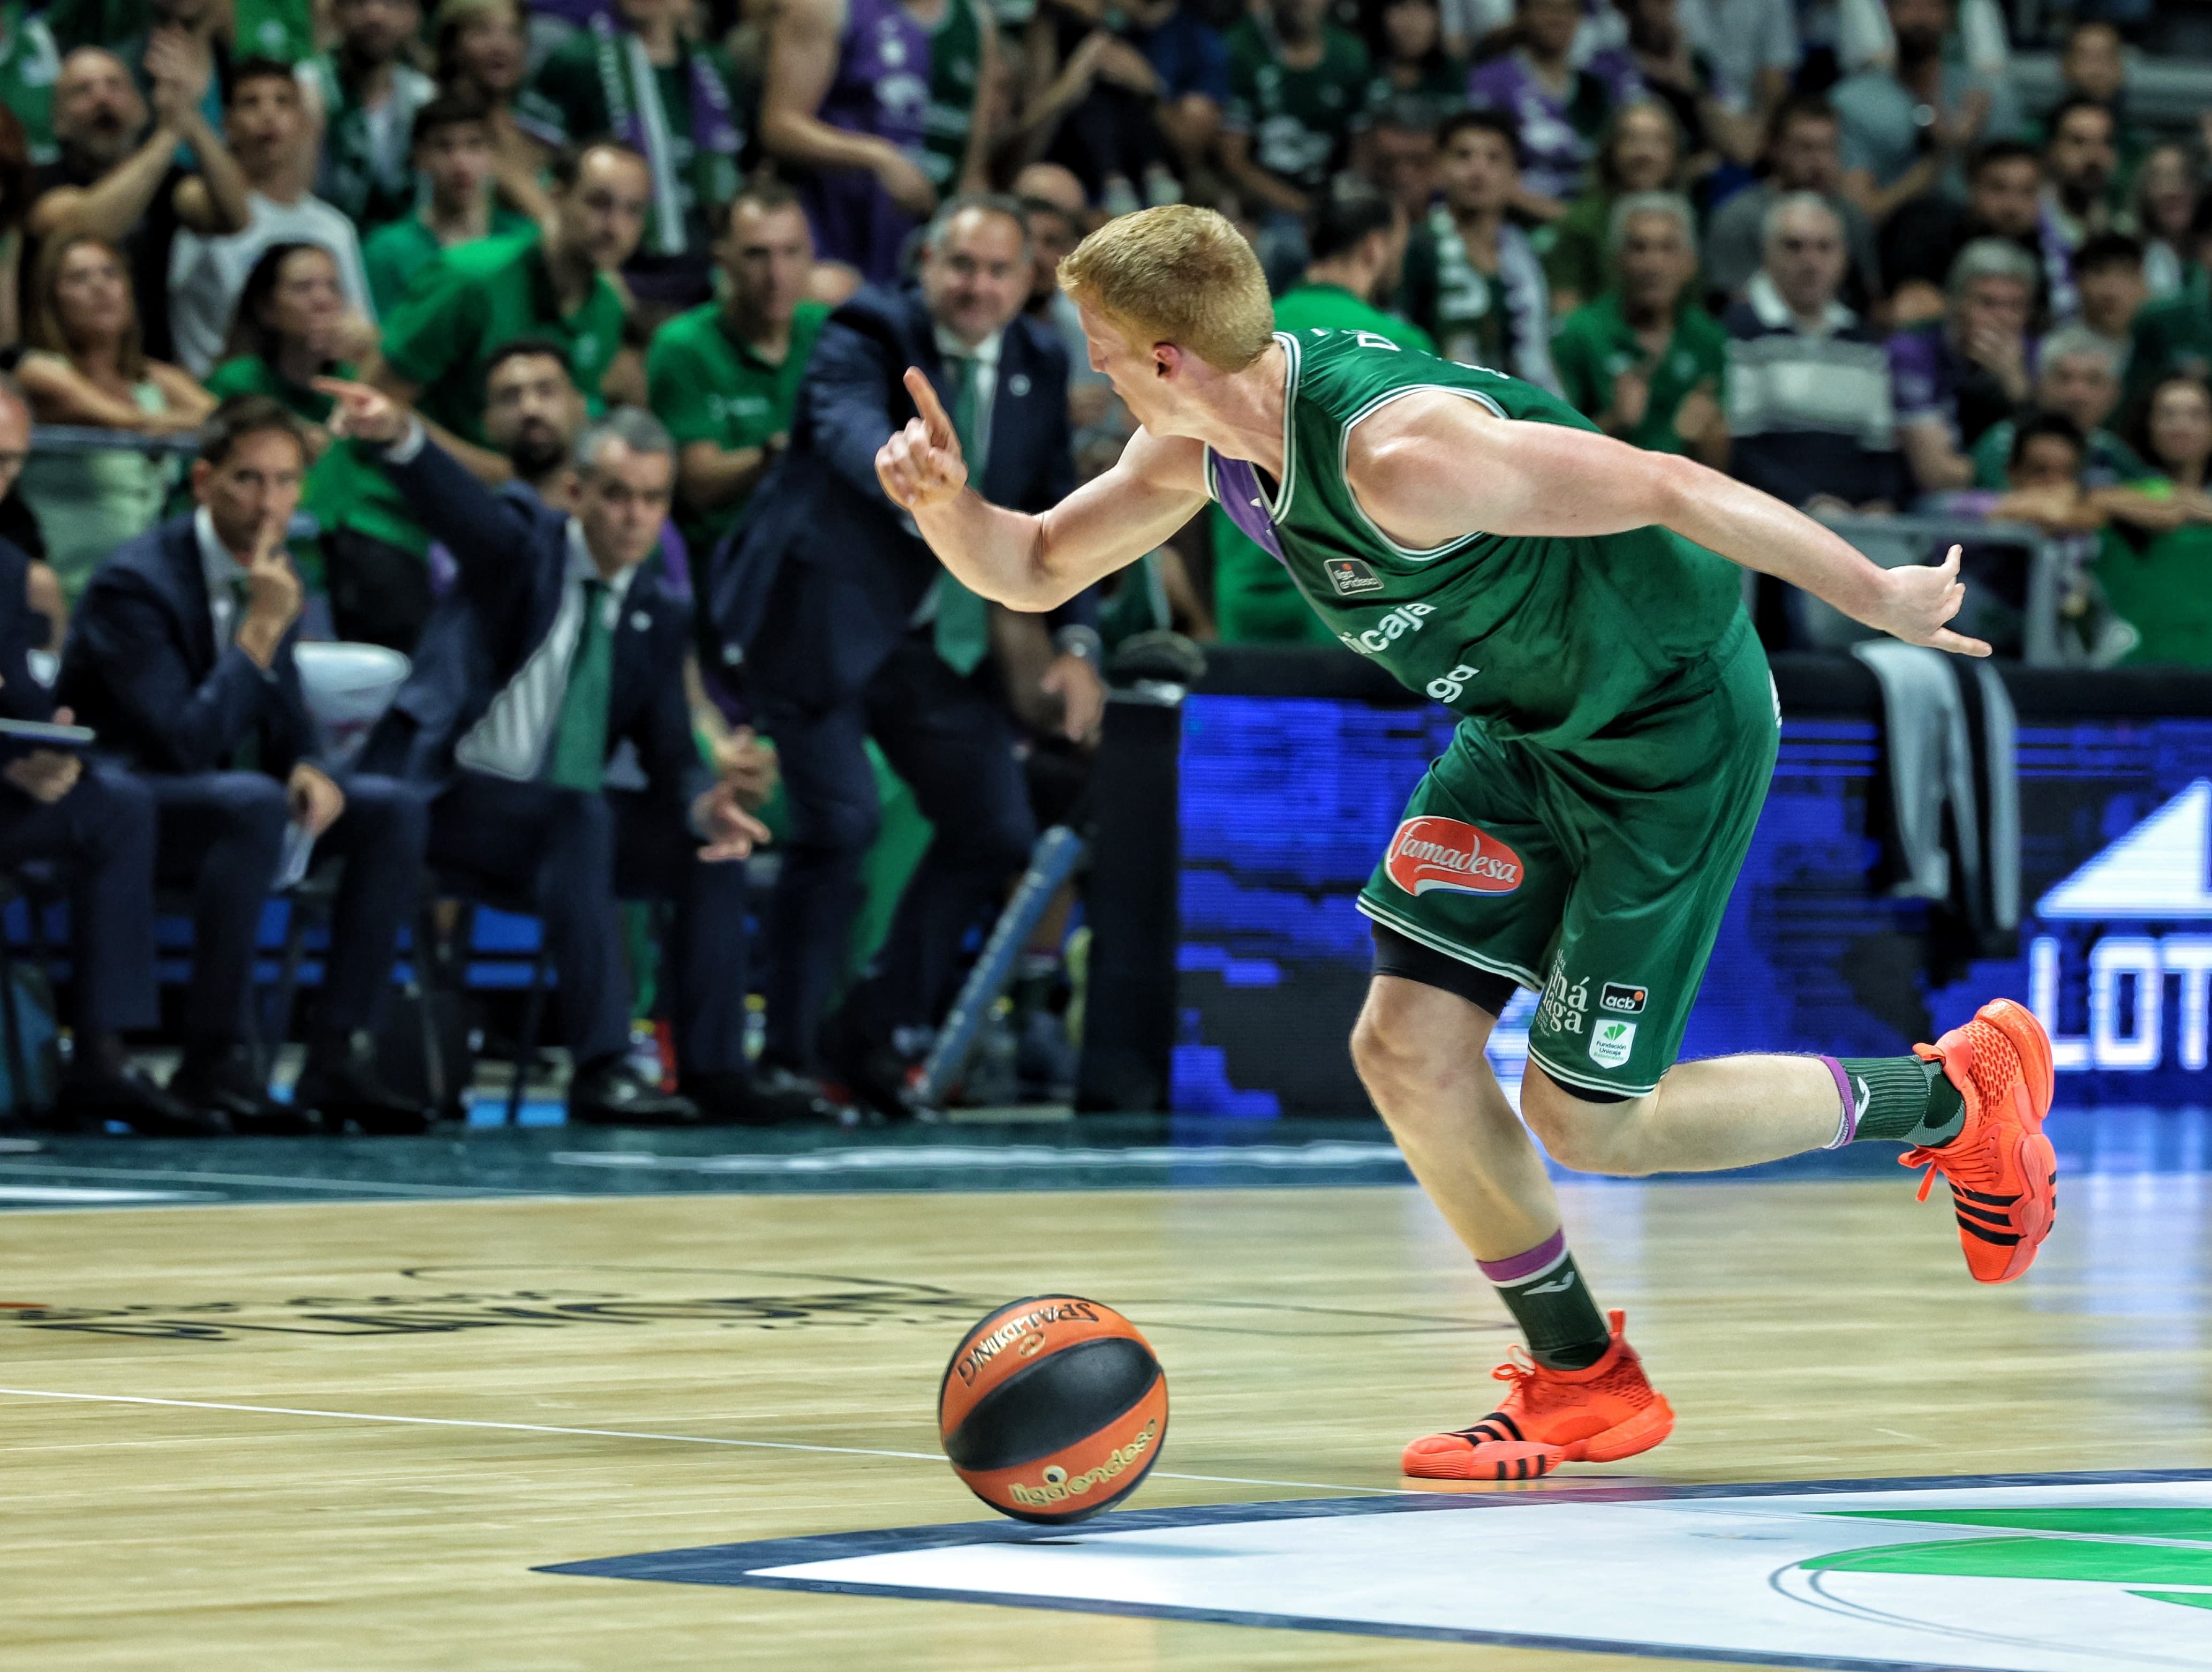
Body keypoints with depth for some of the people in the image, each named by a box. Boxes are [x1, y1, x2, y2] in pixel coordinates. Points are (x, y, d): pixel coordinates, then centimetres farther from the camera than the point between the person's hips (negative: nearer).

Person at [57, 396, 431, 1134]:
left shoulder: (271, 575, 5)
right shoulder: (137, 582, -20)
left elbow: (285, 718, 15)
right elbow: (185, 742, -28)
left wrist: (308, 770, -9)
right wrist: (261, 630, -27)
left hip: (211, 794, 9)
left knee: (393, 810, -8)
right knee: (255, 804, -37)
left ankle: (339, 1058, -10)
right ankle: (212, 1061, -31)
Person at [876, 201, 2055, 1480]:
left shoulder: (1401, 455, -35)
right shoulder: (1202, 445, -7)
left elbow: (1667, 486, -29)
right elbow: (1036, 571, 5)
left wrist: (1875, 598, -20)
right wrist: (948, 501, -18)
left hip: (1674, 729, -8)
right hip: (1527, 727, 8)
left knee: (1583, 1122, -2)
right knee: (1408, 1051, -1)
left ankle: (1954, 1097, 17)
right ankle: (1583, 1383, 16)